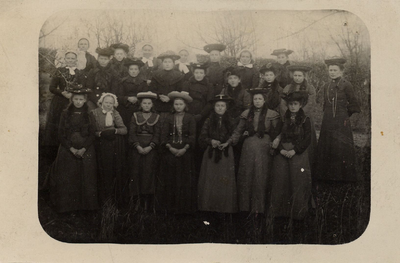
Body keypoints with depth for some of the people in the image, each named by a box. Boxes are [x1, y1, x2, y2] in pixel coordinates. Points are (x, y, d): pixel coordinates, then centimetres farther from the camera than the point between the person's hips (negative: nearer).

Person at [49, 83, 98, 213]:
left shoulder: (89, 116, 4)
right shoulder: (65, 114, 3)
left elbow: (92, 135, 1)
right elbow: (61, 135, 0)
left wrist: (83, 149, -13)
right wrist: (72, 149, -11)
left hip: (85, 151, 0)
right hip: (68, 151, 0)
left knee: (86, 179, 0)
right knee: (67, 180, 0)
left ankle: (86, 205, 10)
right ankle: (67, 206, 10)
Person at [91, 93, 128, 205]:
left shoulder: (115, 114, 8)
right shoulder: (95, 113, -1)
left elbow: (124, 130, 0)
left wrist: (115, 131, -17)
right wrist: (101, 133, -21)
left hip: (116, 147, 3)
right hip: (101, 147, -3)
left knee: (117, 171, 4)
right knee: (104, 172, -3)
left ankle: (117, 198, 16)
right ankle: (105, 199, 10)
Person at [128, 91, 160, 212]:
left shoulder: (156, 117, 7)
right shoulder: (135, 116, 8)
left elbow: (157, 134, 1)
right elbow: (132, 133, 1)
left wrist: (150, 147, -13)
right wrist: (138, 146, -12)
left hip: (150, 149, 0)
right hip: (136, 148, 1)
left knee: (149, 173, -4)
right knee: (136, 172, -2)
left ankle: (147, 201, 0)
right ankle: (137, 200, 3)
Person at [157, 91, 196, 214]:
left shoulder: (190, 118, 4)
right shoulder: (169, 118, 8)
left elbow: (192, 136, -3)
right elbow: (164, 135, 2)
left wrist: (185, 149, -14)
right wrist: (170, 148, -12)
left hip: (185, 152, -1)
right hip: (170, 151, 1)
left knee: (185, 180, 0)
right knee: (169, 179, 2)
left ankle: (184, 207, 8)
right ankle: (169, 206, 9)